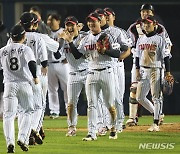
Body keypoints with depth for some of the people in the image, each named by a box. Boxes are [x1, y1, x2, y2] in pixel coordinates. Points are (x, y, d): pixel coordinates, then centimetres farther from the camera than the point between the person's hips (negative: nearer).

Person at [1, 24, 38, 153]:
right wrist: (35, 77, -3)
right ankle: (22, 138, -4)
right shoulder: (26, 49, -1)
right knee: (28, 112, 12)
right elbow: (32, 63, -16)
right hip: (24, 83, -1)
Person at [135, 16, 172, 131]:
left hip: (155, 70, -6)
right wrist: (137, 70, 9)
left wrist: (168, 72, -11)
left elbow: (166, 56, -6)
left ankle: (156, 124, -7)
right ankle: (156, 113, 23)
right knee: (140, 97, 5)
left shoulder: (159, 39, -5)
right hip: (143, 70, 7)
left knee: (156, 97, -8)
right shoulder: (141, 39, 12)